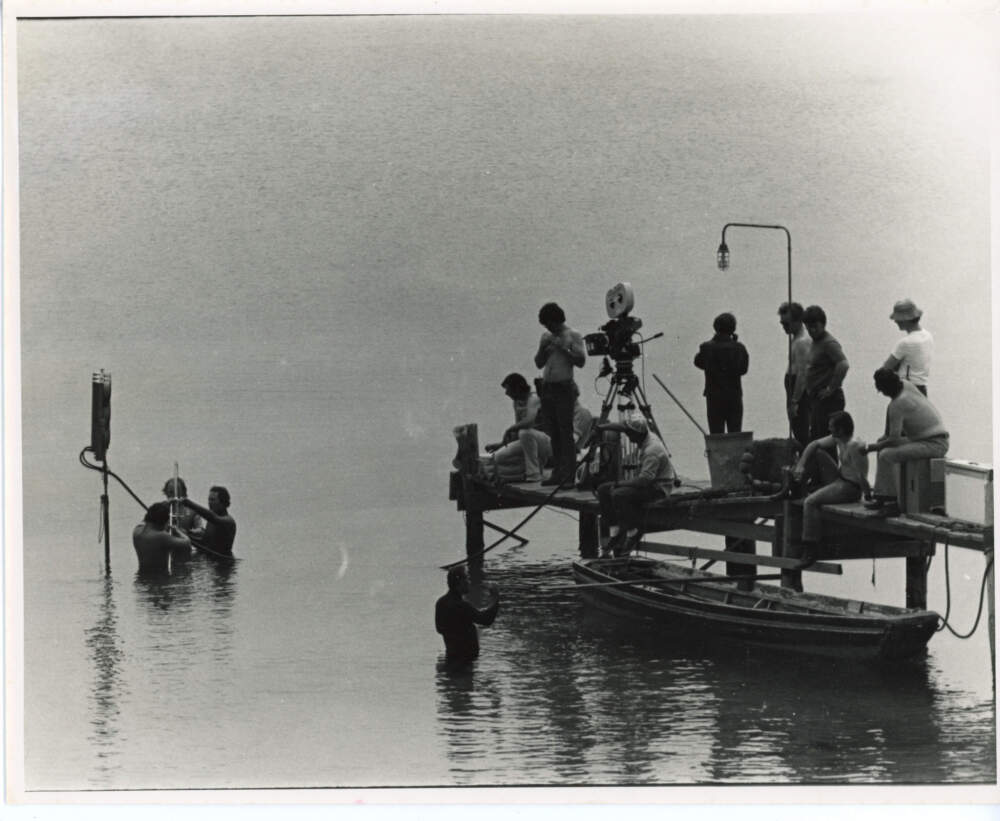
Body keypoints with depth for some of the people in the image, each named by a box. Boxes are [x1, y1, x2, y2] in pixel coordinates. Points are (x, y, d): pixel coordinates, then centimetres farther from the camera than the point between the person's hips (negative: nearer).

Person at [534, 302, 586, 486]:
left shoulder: (573, 336, -3)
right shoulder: (546, 336, 16)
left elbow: (581, 361, -11)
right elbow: (538, 363, 17)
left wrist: (563, 349, -15)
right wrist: (543, 348, -1)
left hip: (564, 388, -6)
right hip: (547, 388, 6)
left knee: (566, 432, -10)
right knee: (554, 433, 6)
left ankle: (568, 475, -12)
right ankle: (557, 473, 8)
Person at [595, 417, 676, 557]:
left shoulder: (652, 450, -27)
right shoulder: (646, 437, 0)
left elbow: (645, 479, -31)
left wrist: (620, 484, -24)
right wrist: (603, 427, 12)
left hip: (658, 487, -10)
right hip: (647, 482, 10)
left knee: (619, 495, -30)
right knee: (603, 490, -1)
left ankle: (634, 533, -14)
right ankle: (615, 532, -1)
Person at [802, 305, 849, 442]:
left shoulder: (829, 343, -15)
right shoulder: (815, 342, 15)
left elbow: (843, 364, -29)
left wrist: (831, 388, -23)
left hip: (828, 400, -10)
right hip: (816, 400, 10)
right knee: (815, 440, 13)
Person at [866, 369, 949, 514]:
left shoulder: (897, 405, -23)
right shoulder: (907, 386, 2)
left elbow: (893, 440, -18)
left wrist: (870, 447, -4)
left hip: (935, 444, -10)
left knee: (886, 455, -21)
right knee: (883, 447, 16)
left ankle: (893, 503, -13)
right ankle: (880, 496, 13)